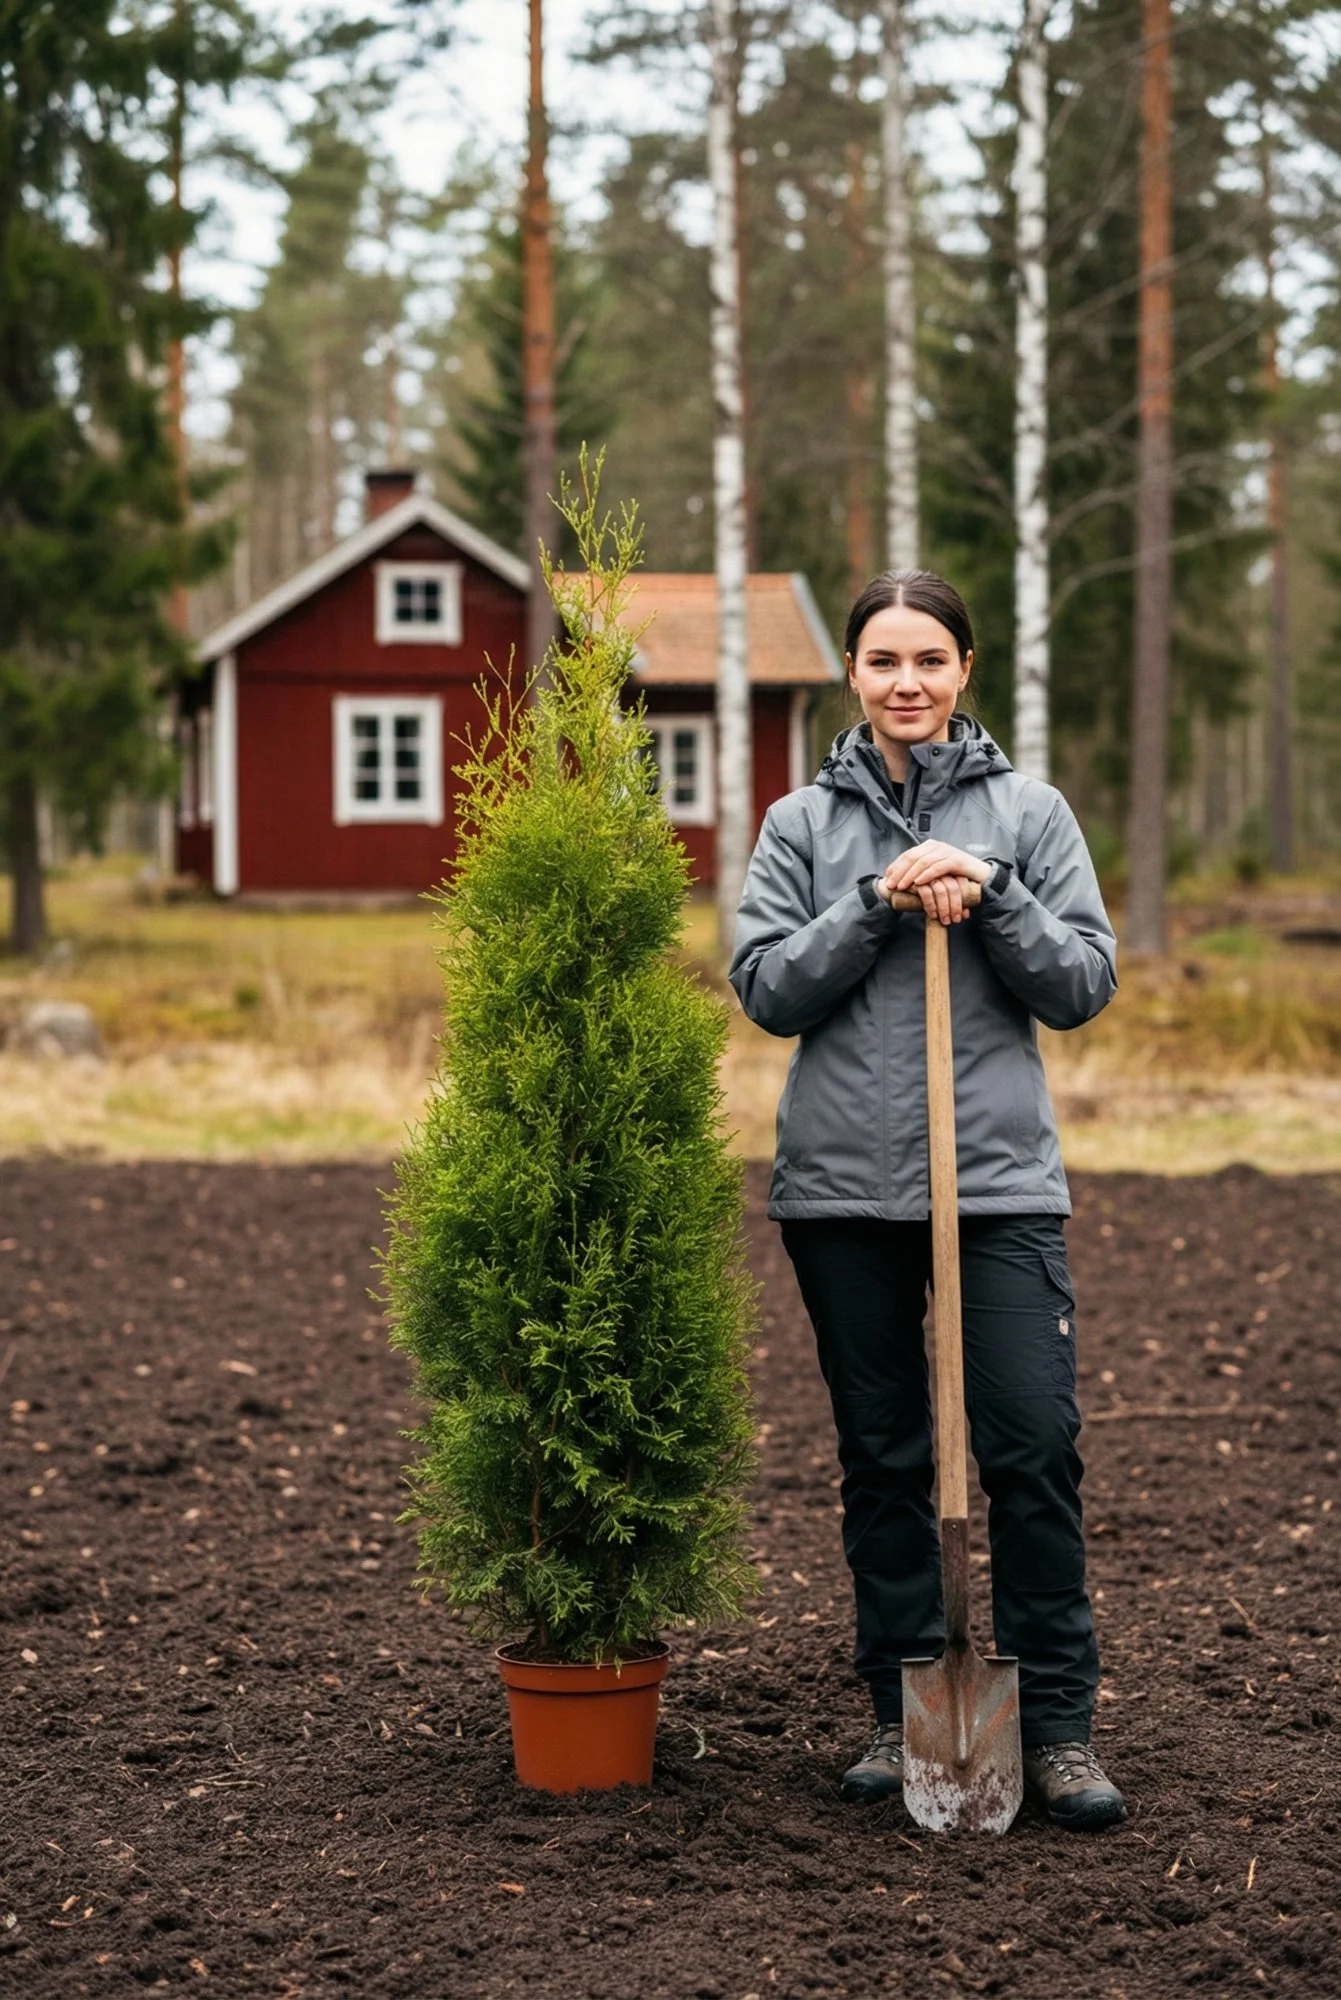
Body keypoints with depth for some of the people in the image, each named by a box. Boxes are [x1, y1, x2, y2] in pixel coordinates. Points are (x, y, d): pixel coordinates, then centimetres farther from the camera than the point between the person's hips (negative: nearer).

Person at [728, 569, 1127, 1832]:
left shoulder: (1028, 814, 7)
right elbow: (767, 990, -1)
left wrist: (985, 895, -12)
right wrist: (878, 902, -11)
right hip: (844, 1185, 1)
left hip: (1002, 1181, -1)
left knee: (1033, 1446, -7)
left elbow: (1085, 983, 1)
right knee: (881, 1457, 8)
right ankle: (904, 1711, 19)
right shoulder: (805, 824, 8)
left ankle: (1056, 1723, 3)